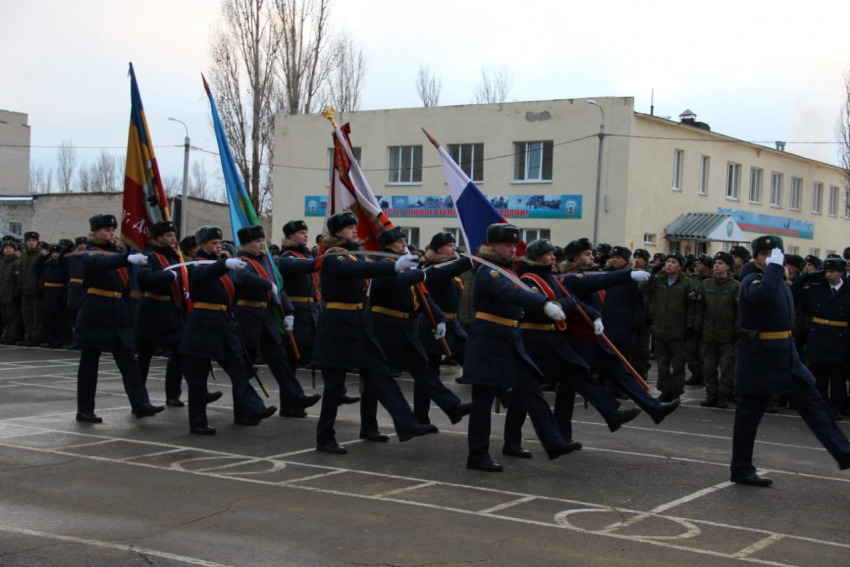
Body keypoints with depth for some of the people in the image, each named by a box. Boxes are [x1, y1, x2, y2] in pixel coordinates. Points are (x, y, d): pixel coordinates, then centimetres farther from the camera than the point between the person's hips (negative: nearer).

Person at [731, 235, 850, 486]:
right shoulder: (752, 280, -13)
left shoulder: (779, 279, 14)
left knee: (813, 403, 5)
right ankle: (741, 469, 11)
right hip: (758, 356, -8)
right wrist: (775, 266, -30)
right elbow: (764, 295, -38)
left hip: (785, 354, 8)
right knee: (749, 413, 1)